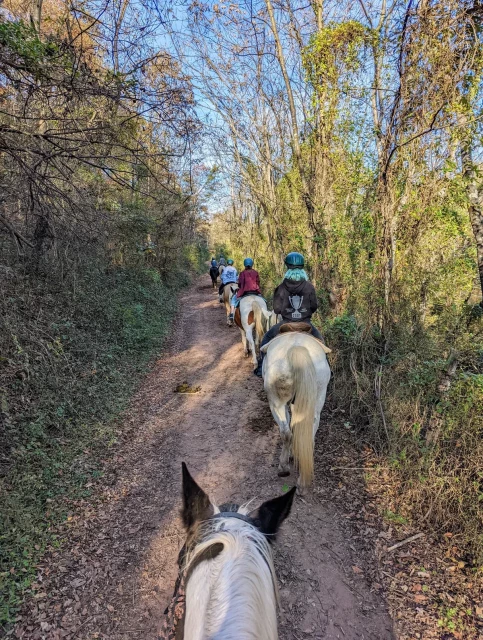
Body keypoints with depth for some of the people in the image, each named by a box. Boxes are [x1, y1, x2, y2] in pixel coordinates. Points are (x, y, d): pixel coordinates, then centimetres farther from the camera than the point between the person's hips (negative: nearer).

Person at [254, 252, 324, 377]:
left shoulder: (281, 288, -9)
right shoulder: (309, 287, -6)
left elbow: (277, 309, -5)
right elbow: (314, 307, 1)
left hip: (286, 323, -1)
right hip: (306, 323, 1)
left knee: (266, 338, 23)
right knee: (319, 340, 29)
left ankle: (261, 367, 22)